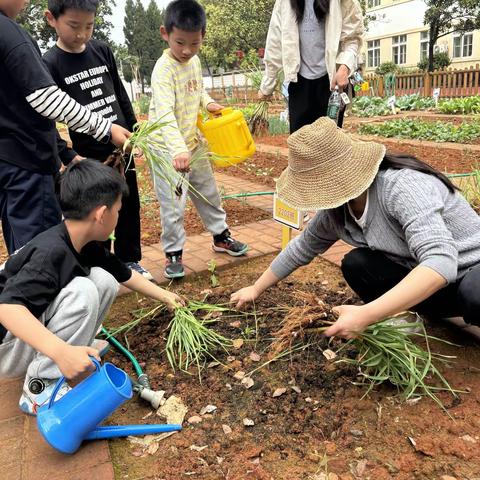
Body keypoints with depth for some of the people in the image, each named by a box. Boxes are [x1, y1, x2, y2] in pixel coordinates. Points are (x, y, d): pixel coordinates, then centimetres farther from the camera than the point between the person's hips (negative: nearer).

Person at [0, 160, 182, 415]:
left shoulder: (88, 245, -2)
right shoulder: (51, 252, -30)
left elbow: (126, 275, 14)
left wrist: (164, 296, 22)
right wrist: (62, 352, -49)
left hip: (39, 333, 8)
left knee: (104, 280, -7)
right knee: (82, 291, -29)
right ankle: (39, 389, -17)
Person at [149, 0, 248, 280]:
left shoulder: (194, 61, 2)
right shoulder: (164, 69, -22)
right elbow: (165, 114, -34)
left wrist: (208, 102, 2)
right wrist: (178, 150, -46)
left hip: (193, 142, 8)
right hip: (169, 150, -7)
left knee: (208, 192, 19)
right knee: (173, 205, -1)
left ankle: (221, 236, 38)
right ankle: (173, 254, 17)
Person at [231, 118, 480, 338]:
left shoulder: (402, 186, -31)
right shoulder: (336, 210, -7)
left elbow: (441, 262, -40)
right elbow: (302, 247, 8)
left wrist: (366, 315, -44)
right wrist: (256, 289, 13)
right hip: (421, 277, 6)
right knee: (356, 264, -15)